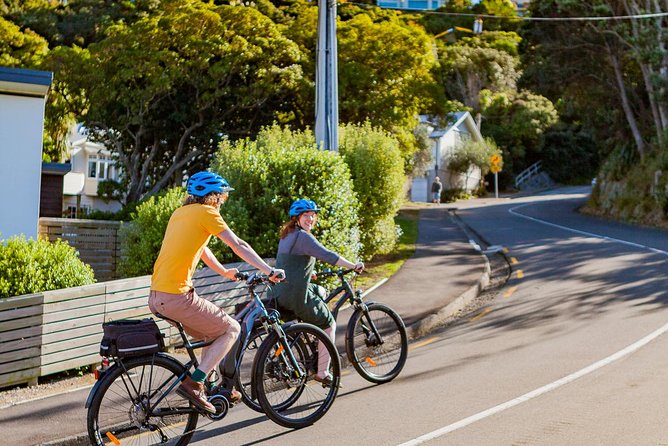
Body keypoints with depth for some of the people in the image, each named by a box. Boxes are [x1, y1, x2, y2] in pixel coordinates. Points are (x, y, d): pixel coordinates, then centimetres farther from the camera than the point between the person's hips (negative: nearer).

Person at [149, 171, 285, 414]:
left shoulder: (180, 213, 20)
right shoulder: (206, 212, -5)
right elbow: (239, 246, -5)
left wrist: (225, 272, 41)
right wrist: (270, 271, 1)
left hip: (156, 296, 9)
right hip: (177, 297, -9)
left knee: (212, 331, 23)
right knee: (231, 329, 3)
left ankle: (211, 386, 26)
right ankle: (193, 383, -4)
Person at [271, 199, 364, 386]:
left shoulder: (287, 236, 16)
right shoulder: (303, 236, -14)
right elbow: (328, 256, -21)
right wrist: (354, 266, -15)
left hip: (280, 296, 9)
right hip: (297, 297, -9)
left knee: (320, 292, 33)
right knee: (329, 325, 8)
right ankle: (322, 372, 7)